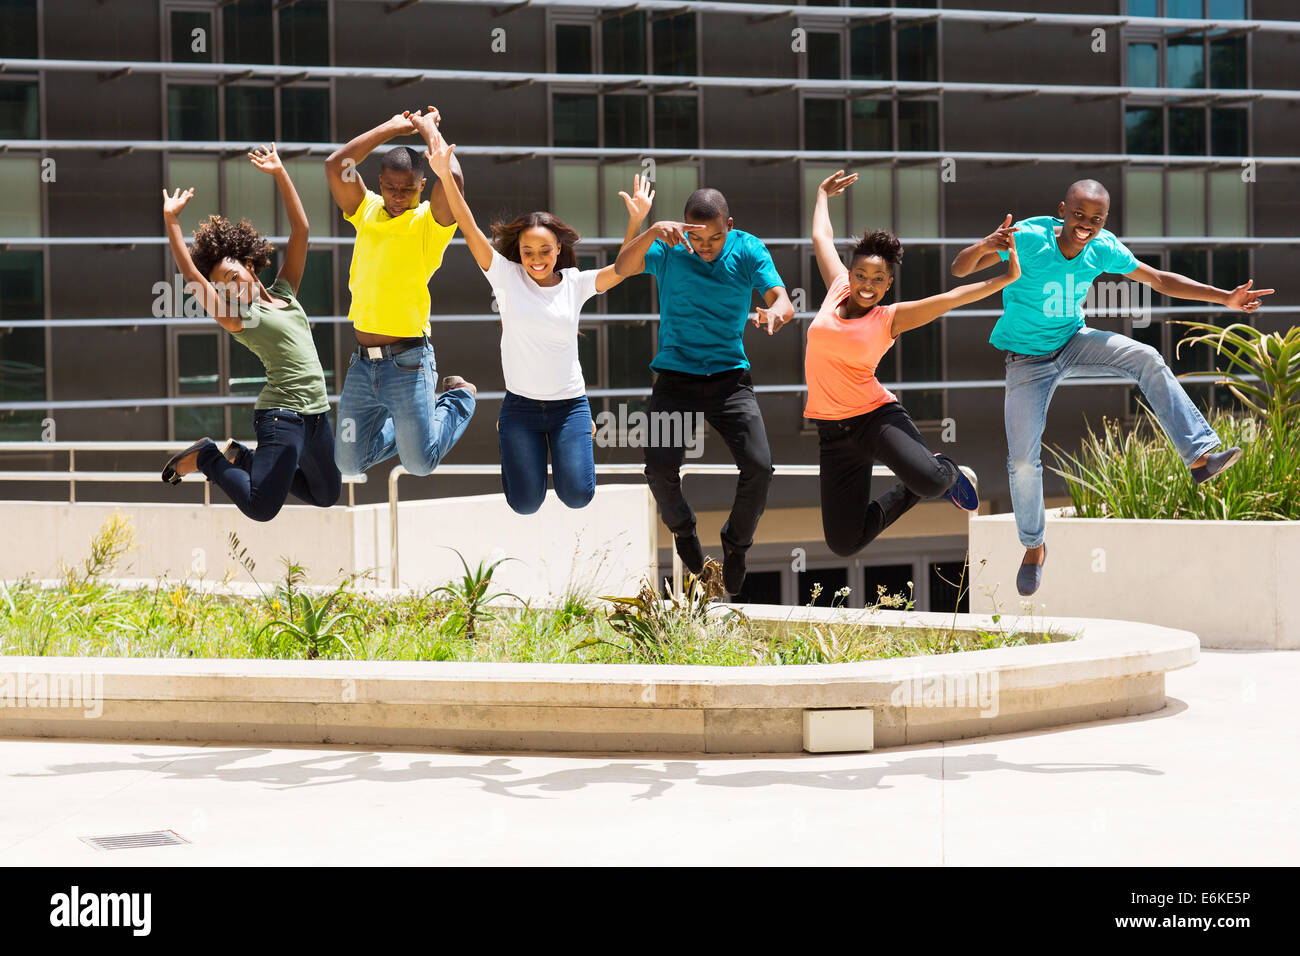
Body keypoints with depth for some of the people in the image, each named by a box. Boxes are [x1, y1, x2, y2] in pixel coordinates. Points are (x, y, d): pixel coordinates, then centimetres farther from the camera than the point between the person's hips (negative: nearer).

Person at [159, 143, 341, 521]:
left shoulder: (285, 292, 13)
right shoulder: (236, 317, -3)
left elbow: (300, 228, 13)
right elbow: (190, 274, -14)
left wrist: (280, 173, 9)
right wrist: (171, 221, -17)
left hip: (317, 415, 7)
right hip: (282, 414, -7)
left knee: (327, 495, 20)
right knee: (261, 508, -17)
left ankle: (241, 458, 27)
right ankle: (207, 458, 9)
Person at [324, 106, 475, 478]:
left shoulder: (429, 222, -7)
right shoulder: (367, 212, 7)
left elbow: (453, 178, -25)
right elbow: (336, 165, -3)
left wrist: (428, 129, -10)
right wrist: (391, 129, 0)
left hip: (407, 362, -5)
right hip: (363, 363, 5)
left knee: (420, 462, 2)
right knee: (349, 462, 8)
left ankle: (459, 397, 30)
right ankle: (425, 410, 32)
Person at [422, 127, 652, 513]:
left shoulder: (575, 283, 0)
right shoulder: (506, 277, -5)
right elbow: (470, 230, -12)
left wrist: (636, 220, -20)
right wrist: (446, 176, -22)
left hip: (570, 405, 1)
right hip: (521, 405, -1)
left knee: (577, 496, -7)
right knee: (525, 503, 0)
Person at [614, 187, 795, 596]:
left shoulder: (748, 251, -4)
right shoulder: (669, 248, -5)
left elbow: (783, 300, -15)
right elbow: (622, 268, -21)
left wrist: (775, 312, -40)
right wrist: (653, 232, -39)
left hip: (730, 377, 1)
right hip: (675, 375, -1)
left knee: (759, 466, -13)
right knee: (659, 467, -16)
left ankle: (736, 543, 15)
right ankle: (682, 528, 18)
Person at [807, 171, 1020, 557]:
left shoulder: (889, 319, -5)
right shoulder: (838, 290, 4)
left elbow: (951, 297, -13)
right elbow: (822, 238, 19)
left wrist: (1005, 279, -22)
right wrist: (823, 195, 32)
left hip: (878, 417, -4)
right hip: (832, 431, 4)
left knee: (929, 481, -35)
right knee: (843, 543, 0)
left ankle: (946, 471, 8)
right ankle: (912, 491, 27)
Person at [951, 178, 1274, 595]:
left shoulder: (1104, 249, -12)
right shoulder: (1028, 239, -26)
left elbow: (1161, 280, 1)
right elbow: (959, 269, -29)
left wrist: (1225, 298, -5)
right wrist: (985, 246, -53)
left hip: (1074, 342, 3)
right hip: (1027, 361, -3)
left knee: (1147, 359, -22)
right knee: (1022, 460, -6)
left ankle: (1200, 456, -24)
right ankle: (1034, 545, 19)